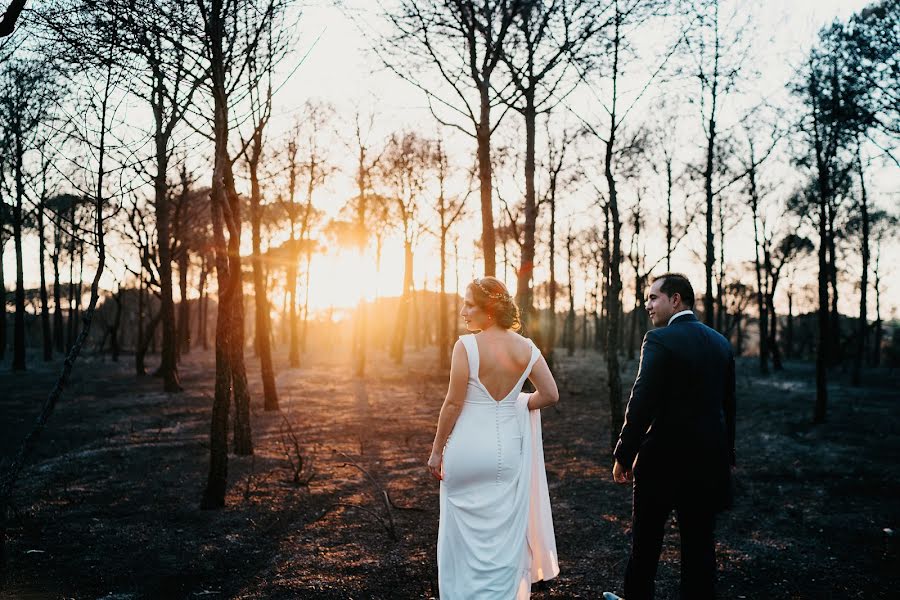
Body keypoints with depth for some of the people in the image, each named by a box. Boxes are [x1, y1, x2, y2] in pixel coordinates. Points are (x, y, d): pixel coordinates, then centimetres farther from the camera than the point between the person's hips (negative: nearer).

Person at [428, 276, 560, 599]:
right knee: (505, 535, 16)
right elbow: (550, 394, -1)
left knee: (465, 535, 9)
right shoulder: (526, 348, -1)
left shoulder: (466, 345, -15)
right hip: (509, 450, 4)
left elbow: (453, 403, -13)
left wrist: (437, 450, -4)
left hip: (468, 449, -4)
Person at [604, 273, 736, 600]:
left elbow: (641, 404, -18)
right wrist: (726, 455, 21)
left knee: (646, 540, 11)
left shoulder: (659, 340, -14)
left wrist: (623, 456, -11)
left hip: (663, 459, -5)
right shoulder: (721, 342, 7)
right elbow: (728, 405, 12)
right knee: (699, 543, 10)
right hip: (709, 460, 6)